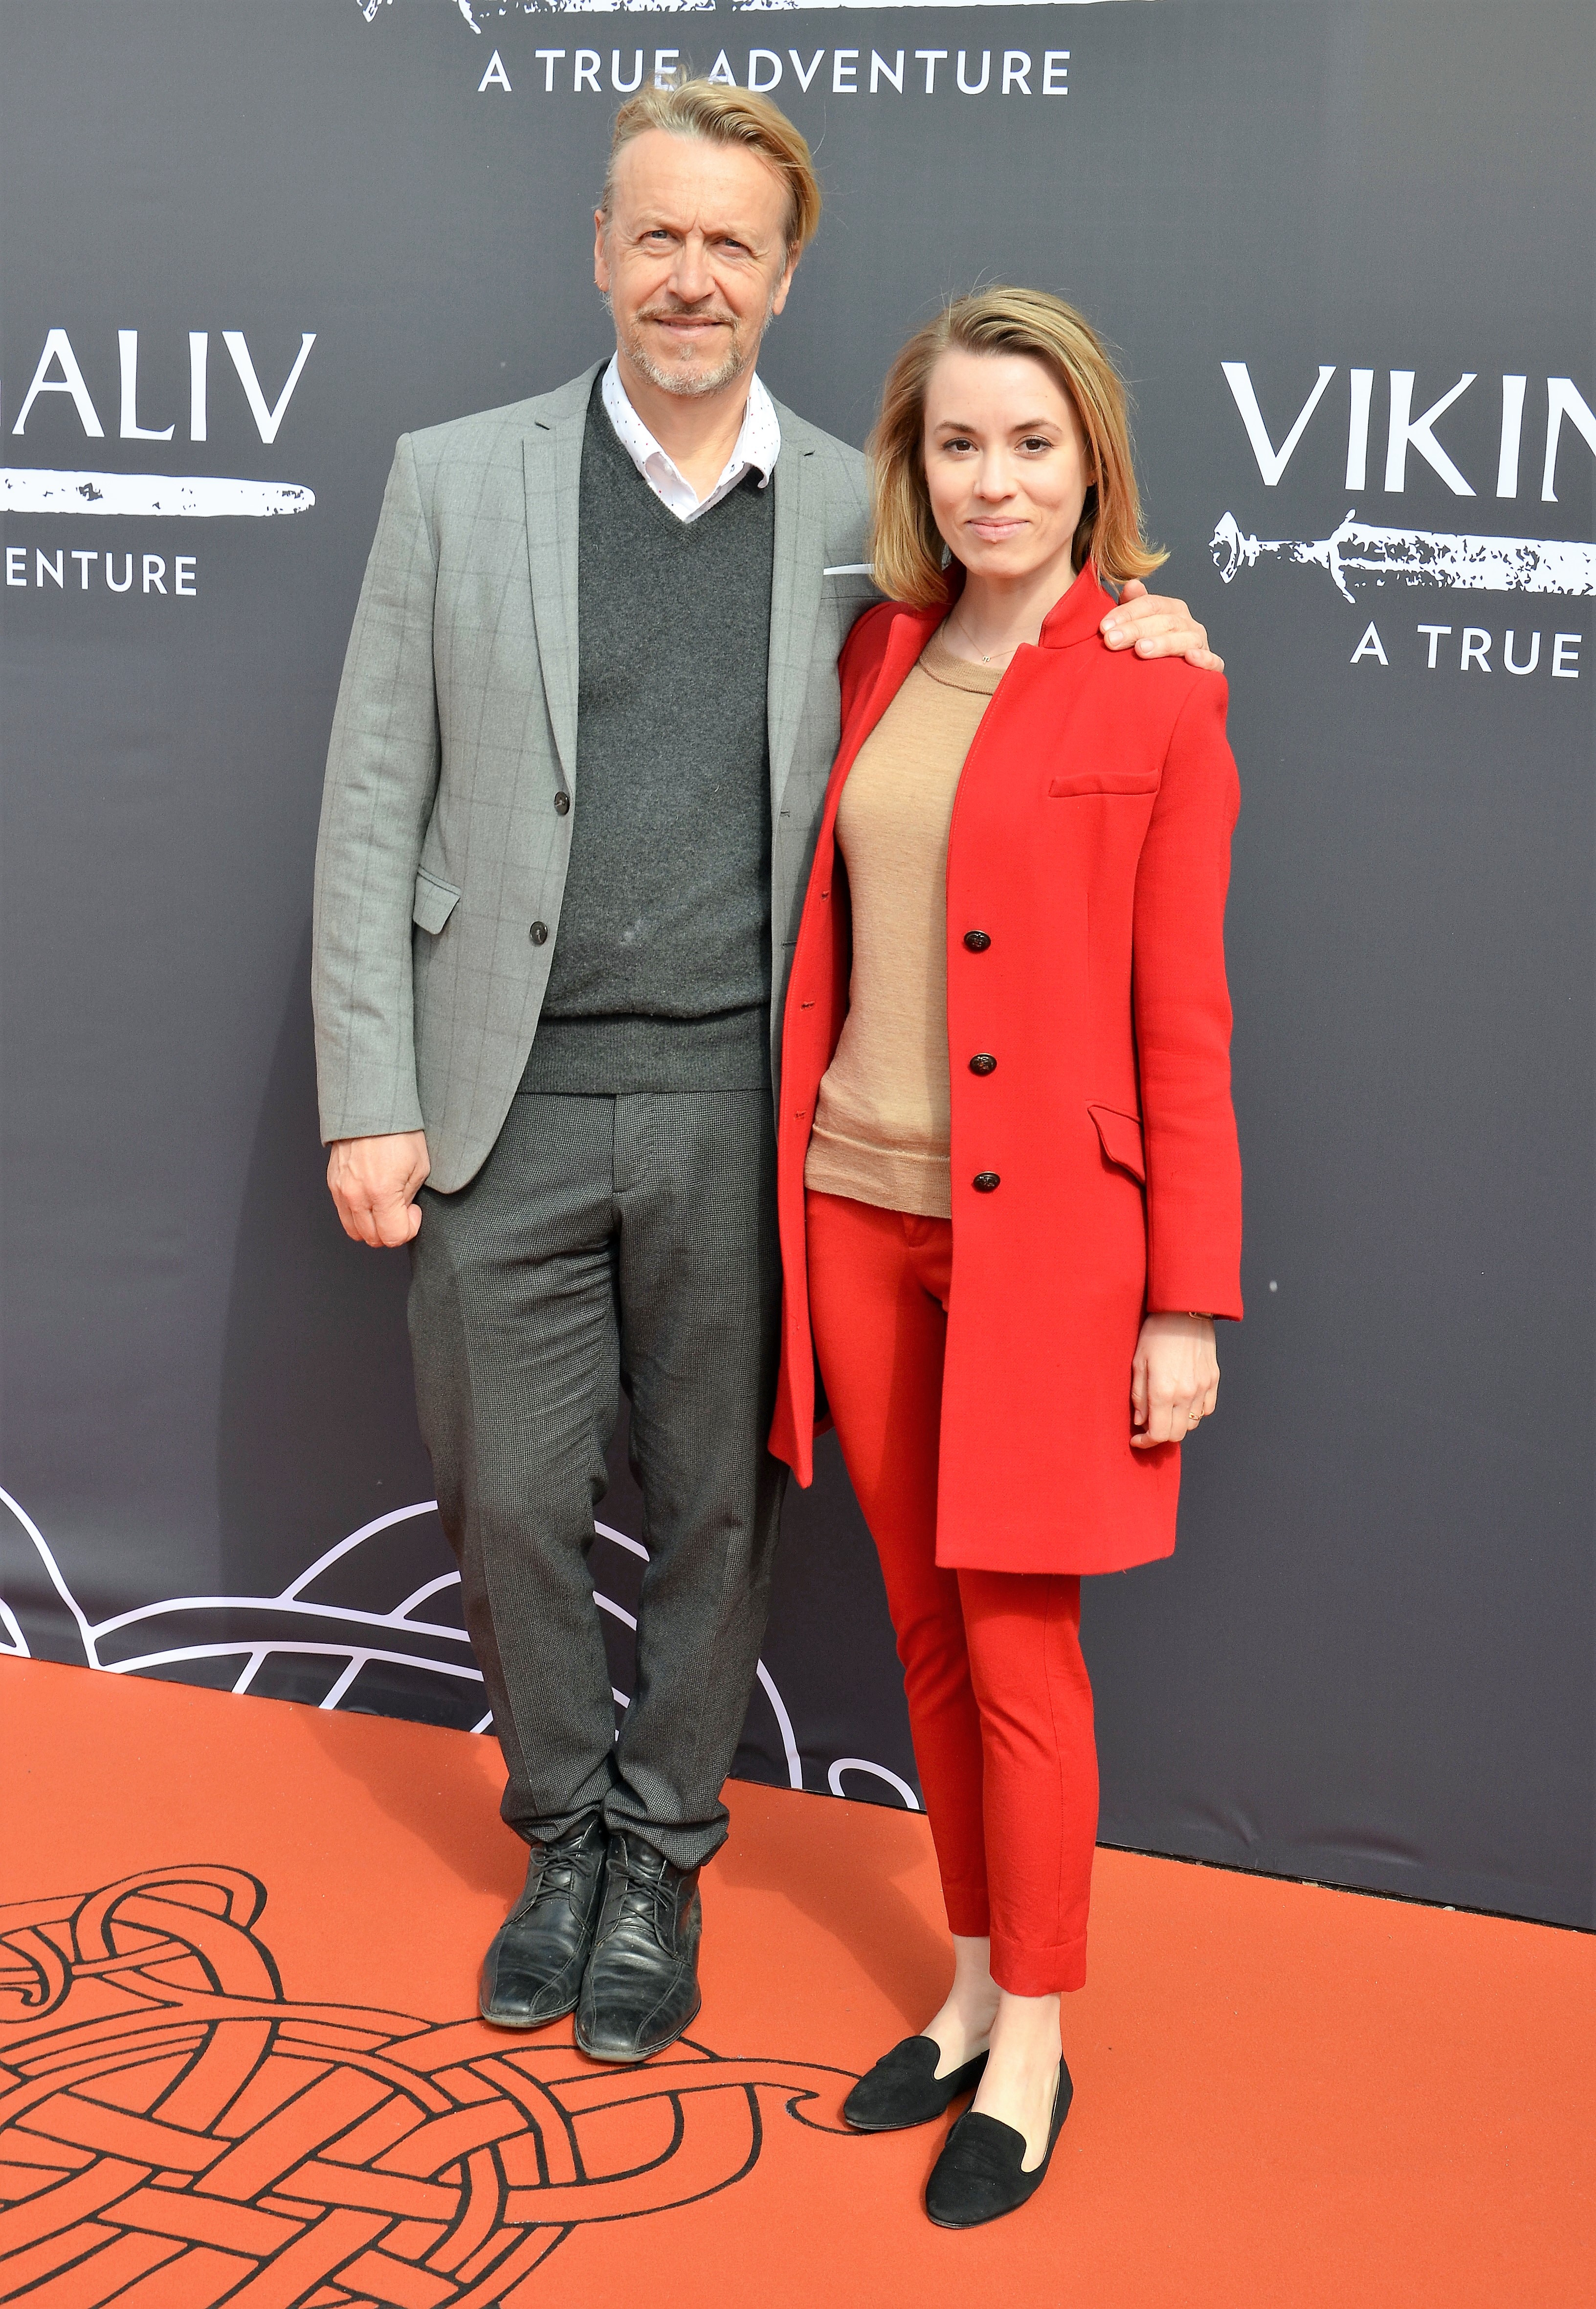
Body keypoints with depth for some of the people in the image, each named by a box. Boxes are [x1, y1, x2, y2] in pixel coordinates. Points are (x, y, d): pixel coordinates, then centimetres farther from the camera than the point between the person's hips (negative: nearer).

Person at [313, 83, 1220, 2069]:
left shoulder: (863, 519, 3)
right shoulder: (456, 483, 2)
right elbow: (373, 811, 1)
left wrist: (1125, 625, -10)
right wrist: (368, 1101, -5)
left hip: (743, 1108, 0)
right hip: (510, 1101, 0)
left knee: (718, 1507, 11)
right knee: (504, 1500, 9)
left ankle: (660, 1860, 32)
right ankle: (562, 1827, 34)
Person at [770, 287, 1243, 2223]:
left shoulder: (1157, 695, -8)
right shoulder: (875, 657, 8)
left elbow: (1181, 1015, -8)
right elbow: (828, 949, 12)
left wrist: (1187, 1306, -9)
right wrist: (790, 1184, 11)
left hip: (1046, 1227, -5)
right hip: (858, 1210, 5)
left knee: (1016, 1646, 2)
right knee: (925, 1629, 14)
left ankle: (1031, 2052, 19)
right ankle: (973, 1984, 31)